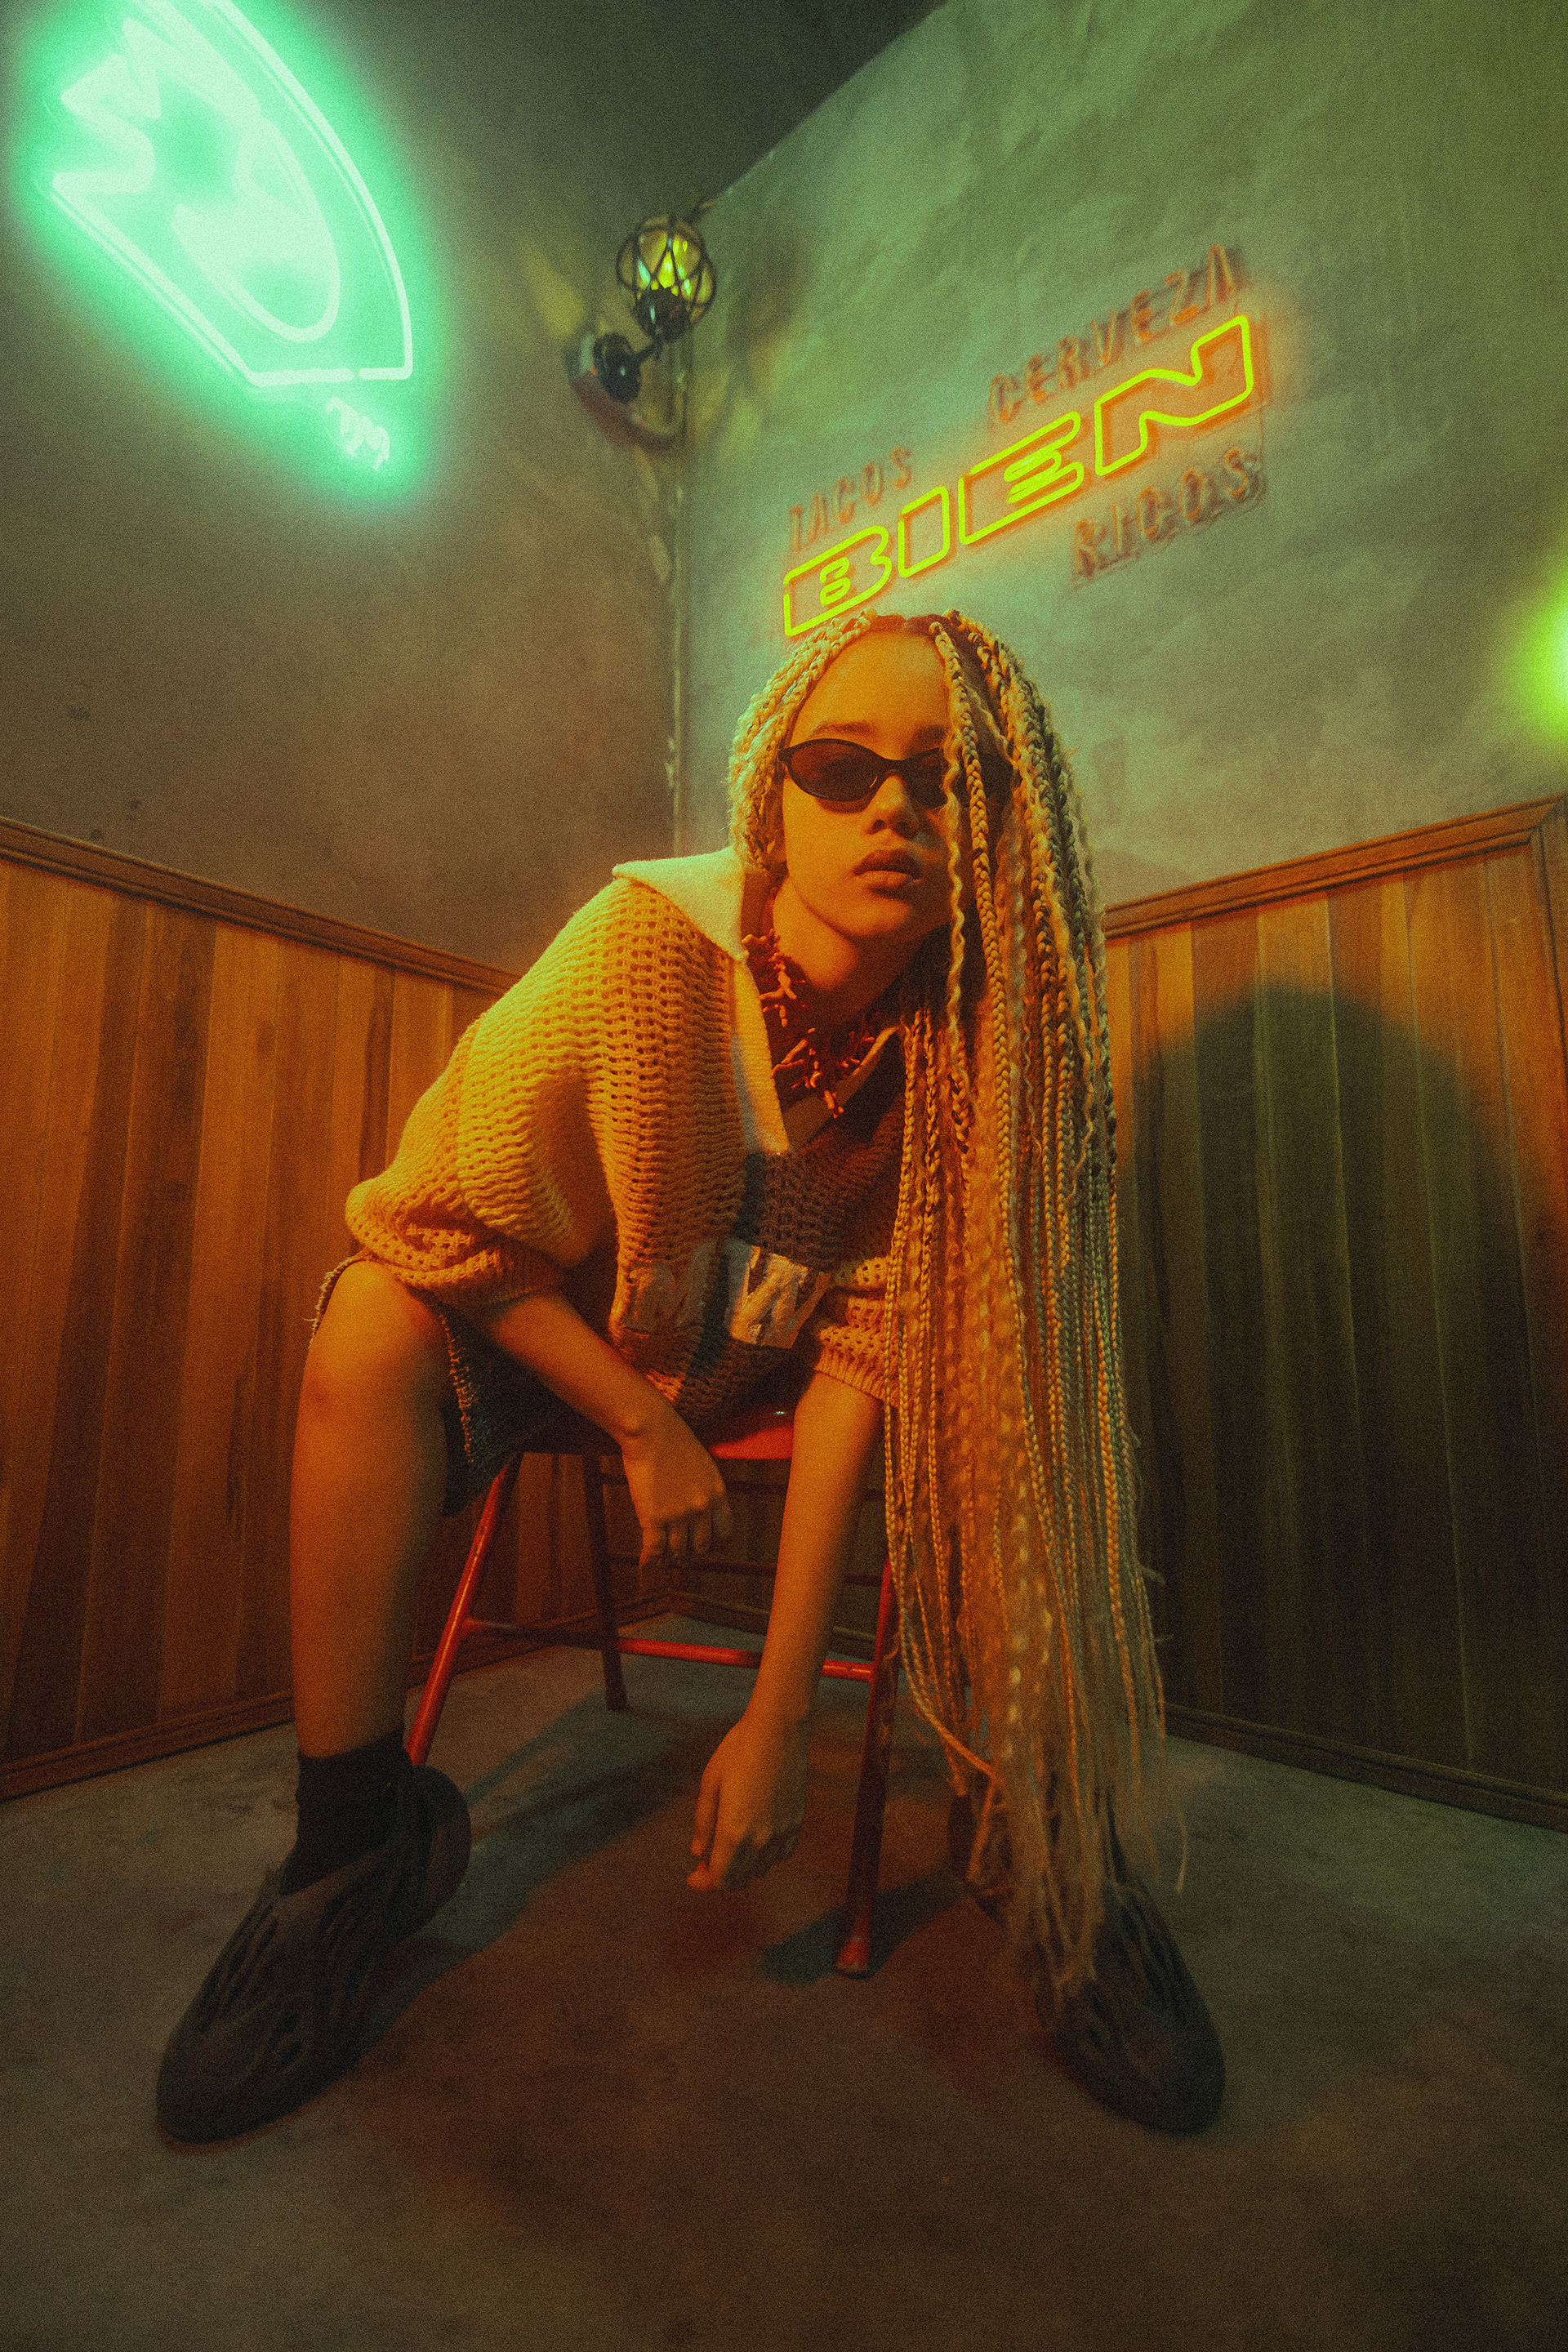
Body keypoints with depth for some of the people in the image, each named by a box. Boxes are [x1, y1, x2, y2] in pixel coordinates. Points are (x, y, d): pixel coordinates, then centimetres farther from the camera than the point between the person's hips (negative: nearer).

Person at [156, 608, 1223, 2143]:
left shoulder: (963, 1040, -19)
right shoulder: (643, 941, -26)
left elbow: (869, 1353, -23)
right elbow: (441, 1224, -18)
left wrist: (779, 1713, -26)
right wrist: (646, 1427, -18)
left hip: (780, 1340, 2)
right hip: (576, 1324, 0)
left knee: (989, 1384, -24)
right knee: (375, 1322, -28)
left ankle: (1029, 1838, -4)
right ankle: (360, 1836, -8)